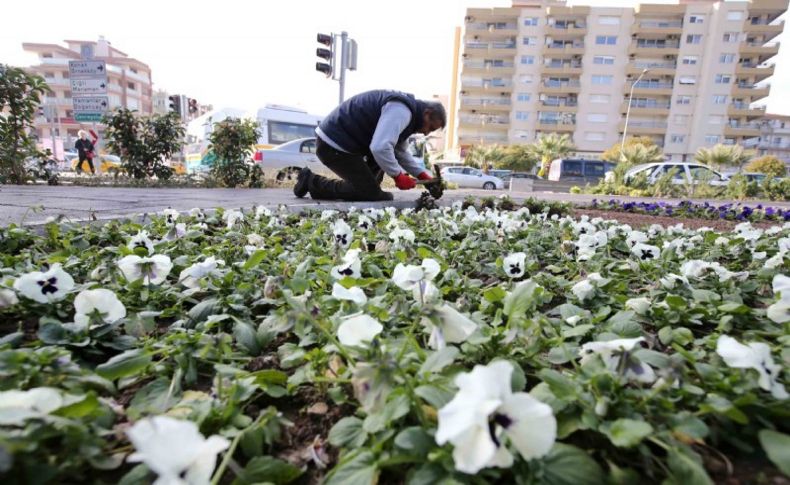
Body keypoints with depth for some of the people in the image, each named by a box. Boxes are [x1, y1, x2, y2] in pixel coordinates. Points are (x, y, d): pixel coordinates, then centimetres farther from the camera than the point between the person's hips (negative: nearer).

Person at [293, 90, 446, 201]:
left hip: (339, 138, 10)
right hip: (333, 144, -10)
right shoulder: (401, 111, -18)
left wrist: (423, 175, 11)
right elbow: (379, 148, -31)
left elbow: (401, 152, 21)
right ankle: (312, 182, -2)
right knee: (371, 194, -7)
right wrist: (398, 176, -18)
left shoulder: (407, 113, 16)